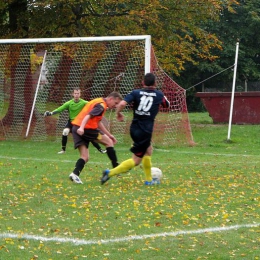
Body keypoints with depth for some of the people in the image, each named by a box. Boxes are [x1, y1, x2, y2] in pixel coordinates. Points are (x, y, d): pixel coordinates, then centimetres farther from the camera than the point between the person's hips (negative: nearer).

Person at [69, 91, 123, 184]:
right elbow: (88, 116, -23)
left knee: (85, 157, 5)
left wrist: (109, 134, 32)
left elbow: (98, 122, 31)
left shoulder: (99, 102, 24)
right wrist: (81, 127, -37)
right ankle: (116, 168, 7)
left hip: (76, 128, 9)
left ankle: (75, 174, -17)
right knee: (109, 142, 5)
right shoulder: (101, 105, -8)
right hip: (85, 128, -9)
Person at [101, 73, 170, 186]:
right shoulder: (159, 95, 1)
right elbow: (167, 105, 22)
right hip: (145, 131, -5)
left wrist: (118, 114, 2)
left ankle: (149, 179, 34)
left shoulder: (136, 93, 0)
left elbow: (122, 104, -15)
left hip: (134, 128, 5)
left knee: (148, 150, 28)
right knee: (136, 160, 1)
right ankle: (110, 173, -12)